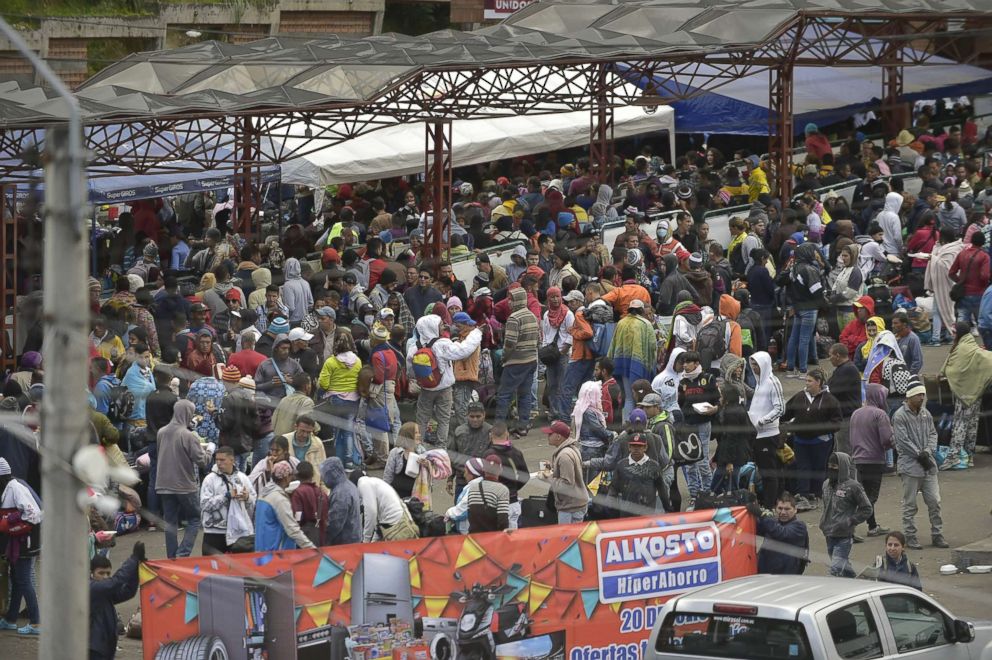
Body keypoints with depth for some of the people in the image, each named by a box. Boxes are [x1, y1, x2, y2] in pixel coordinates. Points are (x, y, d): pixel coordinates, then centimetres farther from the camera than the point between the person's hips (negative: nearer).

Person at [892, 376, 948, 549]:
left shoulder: (925, 413, 10)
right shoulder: (900, 416, -9)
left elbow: (933, 433, 10)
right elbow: (903, 440, -13)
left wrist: (928, 452, -8)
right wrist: (920, 455, -13)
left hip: (928, 465, 6)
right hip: (909, 466, -6)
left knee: (934, 502, 6)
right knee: (910, 505, 1)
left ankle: (937, 535, 14)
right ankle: (910, 537, 8)